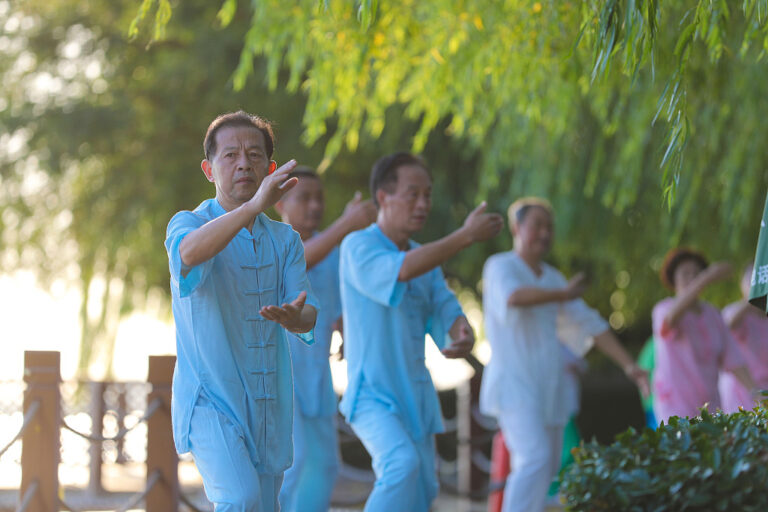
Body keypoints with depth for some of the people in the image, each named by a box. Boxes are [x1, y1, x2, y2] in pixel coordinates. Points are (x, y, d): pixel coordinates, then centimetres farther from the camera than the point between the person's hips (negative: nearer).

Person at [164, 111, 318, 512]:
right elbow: (189, 252, -30)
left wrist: (294, 317, -29)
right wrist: (254, 206, -44)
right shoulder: (188, 224, -4)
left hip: (270, 407, 5)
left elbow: (309, 315, -3)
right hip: (210, 401, -5)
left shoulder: (285, 240, 10)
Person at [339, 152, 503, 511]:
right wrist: (467, 235, -26)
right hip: (371, 396, -8)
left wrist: (465, 338, -24)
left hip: (416, 398, 8)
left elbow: (449, 316, 2)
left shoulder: (425, 259, 11)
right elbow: (402, 270, -32)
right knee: (403, 466, -30)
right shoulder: (357, 248, -12)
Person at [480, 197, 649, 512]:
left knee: (547, 468, 11)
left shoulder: (552, 279, 15)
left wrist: (630, 366, 0)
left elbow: (589, 325, 11)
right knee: (535, 459, -24)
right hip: (513, 383, -8)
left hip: (548, 388, 8)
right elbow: (513, 297, -31)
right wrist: (564, 295, -18)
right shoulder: (500, 267, -7)